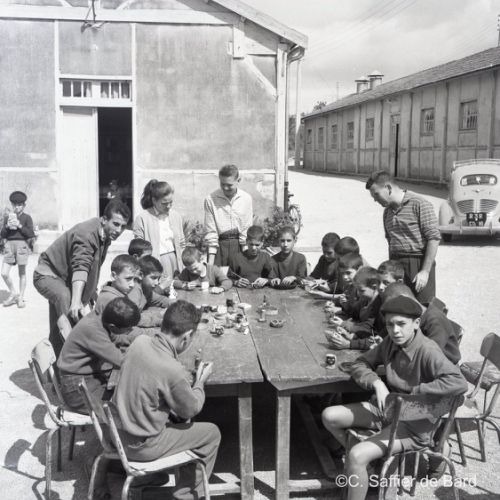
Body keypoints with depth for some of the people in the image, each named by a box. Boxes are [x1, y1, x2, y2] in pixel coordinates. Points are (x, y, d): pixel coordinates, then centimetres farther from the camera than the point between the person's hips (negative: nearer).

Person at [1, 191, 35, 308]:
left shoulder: (27, 217, 4)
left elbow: (31, 235, -4)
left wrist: (19, 226, -12)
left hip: (22, 244, -3)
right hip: (10, 245, 3)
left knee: (22, 273, 2)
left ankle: (21, 298, 13)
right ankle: (13, 294, 16)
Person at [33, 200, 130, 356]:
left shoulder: (106, 235, -2)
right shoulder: (86, 234, -31)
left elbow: (94, 267, 12)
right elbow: (80, 268, -45)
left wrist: (91, 292, 18)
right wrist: (76, 301, -56)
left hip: (65, 278, 9)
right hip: (48, 274, -9)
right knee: (64, 297, -42)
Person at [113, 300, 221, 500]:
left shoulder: (140, 342, -10)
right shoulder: (173, 371, -29)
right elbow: (191, 409, -11)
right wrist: (200, 381, 4)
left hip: (117, 431, 7)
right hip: (140, 446, -7)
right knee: (212, 433, 7)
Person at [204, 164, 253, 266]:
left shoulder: (246, 198, -1)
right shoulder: (210, 199, -5)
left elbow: (246, 229, 1)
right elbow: (211, 231, -4)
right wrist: (210, 262, -9)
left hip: (239, 245, 1)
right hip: (220, 245, -1)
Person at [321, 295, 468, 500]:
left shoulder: (427, 351, -24)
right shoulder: (390, 343, -3)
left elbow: (459, 383, -36)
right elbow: (360, 364, 7)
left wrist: (413, 392, -29)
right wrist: (377, 383, -14)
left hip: (414, 424, -8)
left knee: (357, 456, -25)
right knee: (329, 416, 0)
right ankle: (365, 462, 18)